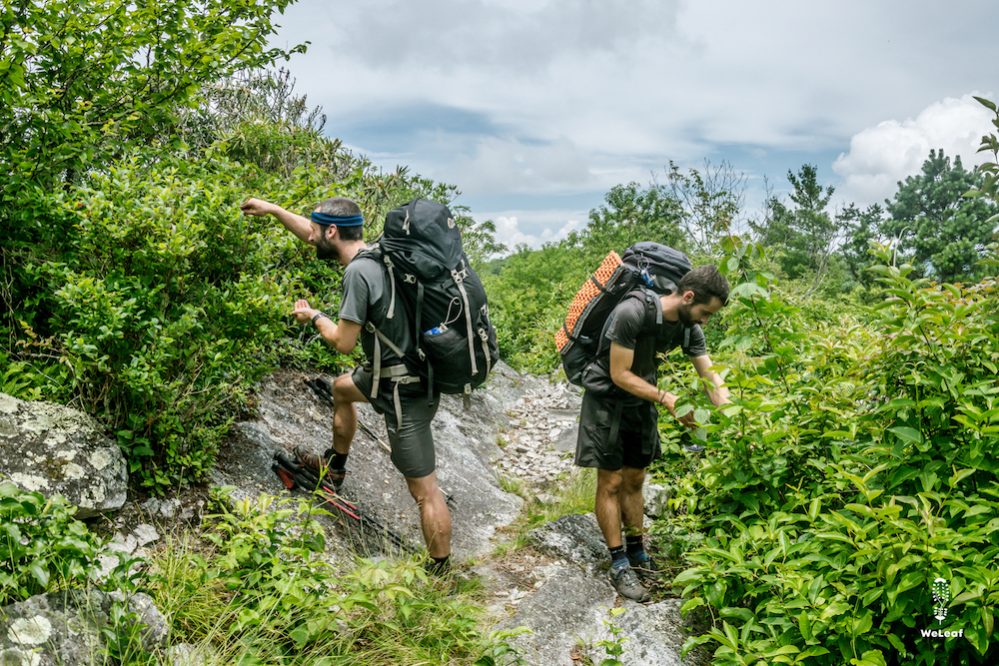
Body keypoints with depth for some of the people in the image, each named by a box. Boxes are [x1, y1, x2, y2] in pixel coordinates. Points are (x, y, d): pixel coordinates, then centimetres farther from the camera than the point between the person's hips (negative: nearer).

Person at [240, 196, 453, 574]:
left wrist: (313, 317, 0)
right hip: (400, 367, 10)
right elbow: (316, 237, 22)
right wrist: (272, 210, 27)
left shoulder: (358, 271, -23)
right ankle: (334, 468, 53)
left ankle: (439, 574, 7)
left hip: (405, 391, -10)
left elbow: (344, 342, -18)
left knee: (424, 490, -2)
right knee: (342, 389, 36)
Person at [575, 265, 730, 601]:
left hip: (642, 400, 6)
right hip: (607, 399, -6)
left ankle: (637, 553, 22)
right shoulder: (632, 313, -29)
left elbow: (711, 376, -2)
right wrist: (669, 401, -27)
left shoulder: (689, 328, -7)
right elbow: (620, 374, -25)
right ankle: (619, 565, 4)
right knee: (611, 482, -3)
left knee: (634, 480, 12)